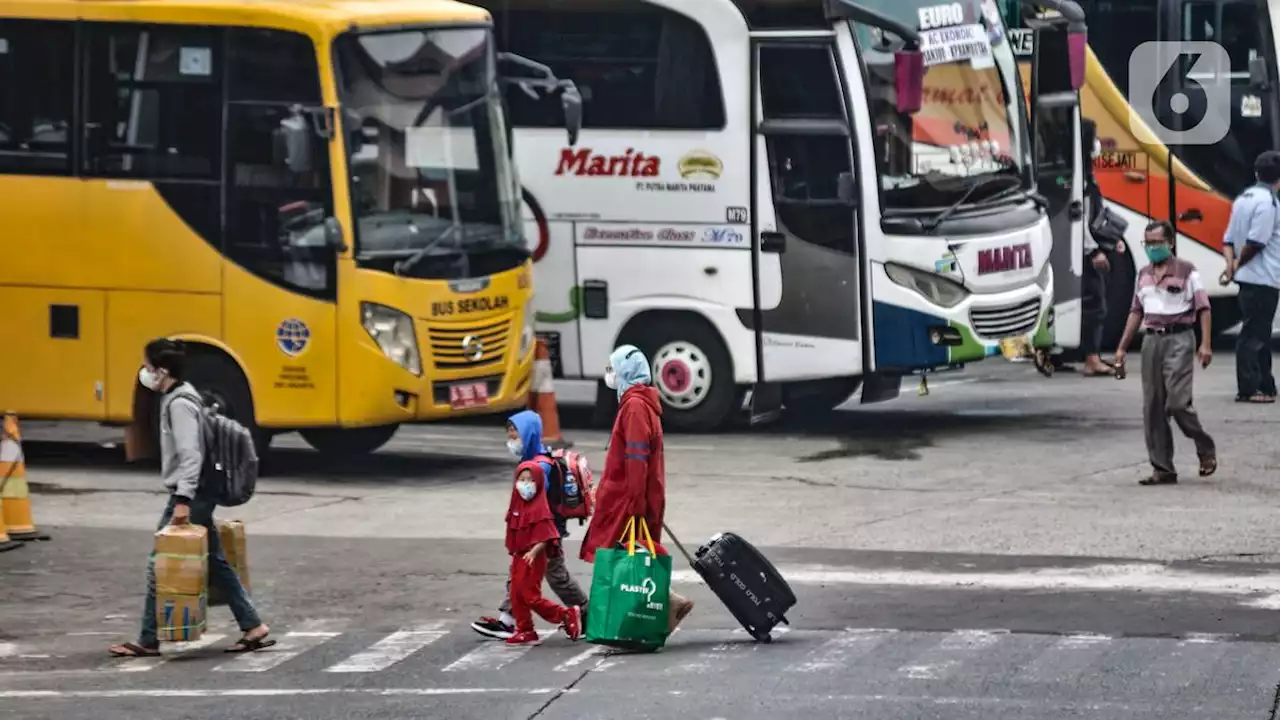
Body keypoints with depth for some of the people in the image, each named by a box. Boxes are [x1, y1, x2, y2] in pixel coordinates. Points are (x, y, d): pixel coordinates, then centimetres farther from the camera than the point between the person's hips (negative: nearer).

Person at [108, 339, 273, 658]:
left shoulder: (179, 403, -16)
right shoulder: (178, 397, 14)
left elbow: (191, 455, -23)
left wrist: (183, 500, -28)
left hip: (189, 496, -10)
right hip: (194, 496, 10)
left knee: (160, 565, -4)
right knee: (215, 563, 11)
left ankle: (148, 641, 2)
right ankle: (253, 627, 11)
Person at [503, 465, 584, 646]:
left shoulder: (540, 508, -16)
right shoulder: (517, 507, 9)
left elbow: (545, 538, -21)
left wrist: (533, 552, -34)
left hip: (534, 558, -9)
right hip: (519, 557, 9)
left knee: (531, 596, -9)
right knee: (516, 596, 9)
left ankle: (567, 615, 1)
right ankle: (525, 631, 18)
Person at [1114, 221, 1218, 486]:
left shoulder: (1186, 271, -2)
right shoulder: (1144, 275, 15)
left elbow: (1203, 309, -5)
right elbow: (1136, 312, 19)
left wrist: (1205, 345, -14)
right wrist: (1122, 348, 15)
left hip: (1179, 338, -6)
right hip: (1152, 340, 6)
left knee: (1177, 402, -15)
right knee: (1152, 409, 2)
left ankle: (1206, 449, 7)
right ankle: (1162, 469, 6)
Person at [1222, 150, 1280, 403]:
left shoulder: (1244, 198, 14)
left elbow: (1229, 240, 13)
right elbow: (1256, 241, -20)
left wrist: (1231, 265, 1)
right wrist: (1239, 264, -6)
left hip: (1248, 278, 9)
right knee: (1254, 334, -7)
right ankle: (1248, 389, -7)